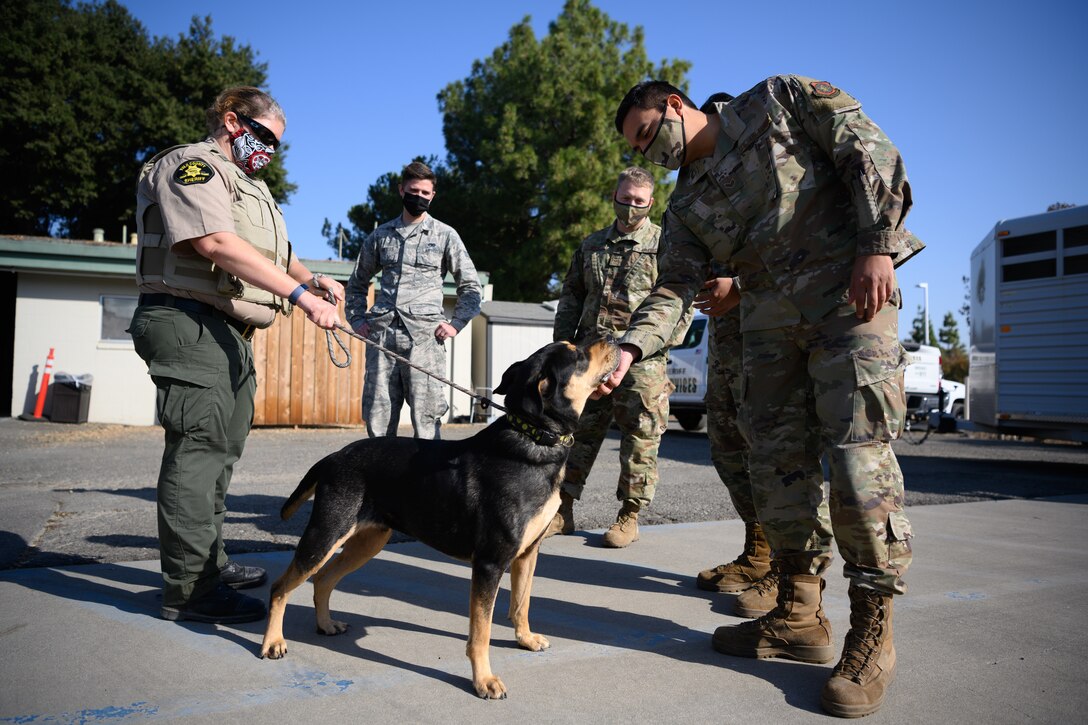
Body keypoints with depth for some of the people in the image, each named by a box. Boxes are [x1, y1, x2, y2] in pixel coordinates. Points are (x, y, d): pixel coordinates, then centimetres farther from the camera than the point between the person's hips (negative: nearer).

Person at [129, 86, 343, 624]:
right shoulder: (190, 165, -6)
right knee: (198, 448, -12)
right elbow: (216, 242, -22)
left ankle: (210, 563, 25)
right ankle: (189, 589, -8)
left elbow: (275, 254, 27)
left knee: (221, 449, 14)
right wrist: (299, 294, -26)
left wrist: (311, 279, 5)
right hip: (189, 323, -10)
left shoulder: (248, 185, 26)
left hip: (229, 333, 10)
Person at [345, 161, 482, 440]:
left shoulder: (445, 235, 10)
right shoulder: (381, 235, 17)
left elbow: (470, 286, 13)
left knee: (426, 419, -8)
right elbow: (357, 283, 27)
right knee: (377, 419, 1)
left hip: (424, 335, -3)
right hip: (382, 335, 3)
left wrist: (456, 324, 1)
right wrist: (358, 320, 13)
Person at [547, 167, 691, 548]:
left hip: (641, 361, -4)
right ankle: (562, 510, 13)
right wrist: (563, 341, 11)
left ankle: (629, 517, 11)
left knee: (640, 439, 0)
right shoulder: (591, 244, 17)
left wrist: (660, 343, -10)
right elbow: (570, 296, 21)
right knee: (578, 430, 5)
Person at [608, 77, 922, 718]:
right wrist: (629, 350, -11)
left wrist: (877, 245, -14)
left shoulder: (778, 100, 7)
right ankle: (800, 616, 13)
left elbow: (867, 147, -2)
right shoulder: (686, 205, 18)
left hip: (850, 290, -6)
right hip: (768, 316, 6)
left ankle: (873, 635, -3)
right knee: (777, 459, 1)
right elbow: (674, 289, 7)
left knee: (858, 452, -12)